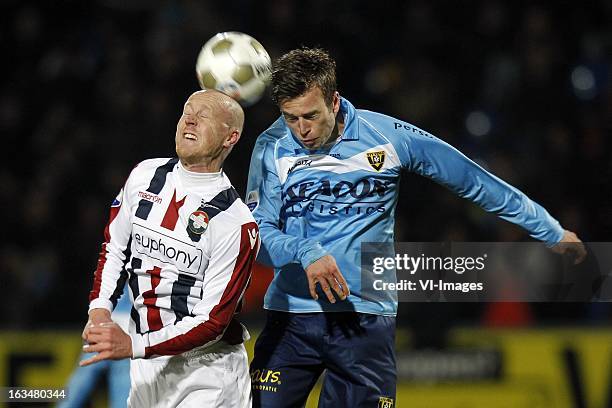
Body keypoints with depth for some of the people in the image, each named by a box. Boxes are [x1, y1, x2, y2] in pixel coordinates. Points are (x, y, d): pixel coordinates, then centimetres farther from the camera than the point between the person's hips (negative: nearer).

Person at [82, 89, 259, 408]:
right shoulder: (145, 176, 2)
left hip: (205, 366, -5)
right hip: (145, 363, 5)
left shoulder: (235, 222, -16)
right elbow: (114, 249, 14)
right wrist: (100, 307, -5)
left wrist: (133, 345, -24)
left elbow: (213, 321, -17)